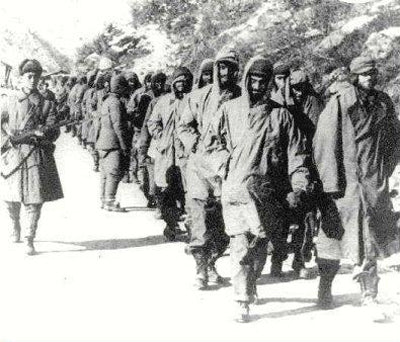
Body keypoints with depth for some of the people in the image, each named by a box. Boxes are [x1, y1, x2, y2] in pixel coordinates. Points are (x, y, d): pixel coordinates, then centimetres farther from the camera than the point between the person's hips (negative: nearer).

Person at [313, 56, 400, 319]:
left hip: (373, 179, 3)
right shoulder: (339, 102, -3)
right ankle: (325, 288, 21)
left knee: (370, 237, -3)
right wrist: (331, 182, -9)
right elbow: (325, 142, -5)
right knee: (337, 233, 3)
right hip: (345, 177, -3)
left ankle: (370, 296, -2)